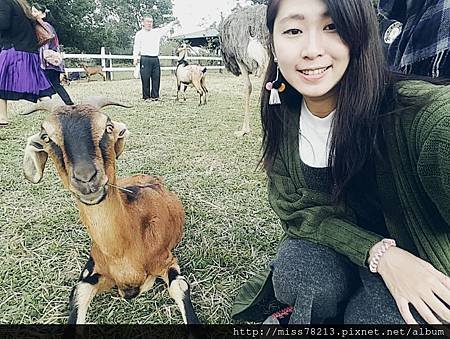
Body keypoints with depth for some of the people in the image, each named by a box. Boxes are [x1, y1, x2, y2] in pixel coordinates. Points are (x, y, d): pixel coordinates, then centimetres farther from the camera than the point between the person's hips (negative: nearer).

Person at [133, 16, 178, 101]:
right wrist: (135, 58, -11)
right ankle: (146, 96, 5)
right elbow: (136, 47, 0)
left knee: (156, 78, 3)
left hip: (155, 59, 4)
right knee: (145, 78, -3)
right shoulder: (139, 34, 5)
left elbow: (165, 29, 12)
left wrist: (173, 23, -1)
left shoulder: (157, 32, 17)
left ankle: (155, 96, 10)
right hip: (145, 59, -4)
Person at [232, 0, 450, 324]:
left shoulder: (418, 112, -28)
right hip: (328, 245, 2)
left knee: (374, 314, -28)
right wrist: (376, 251, -23)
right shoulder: (281, 117, -11)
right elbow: (294, 209, -10)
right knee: (314, 280, -27)